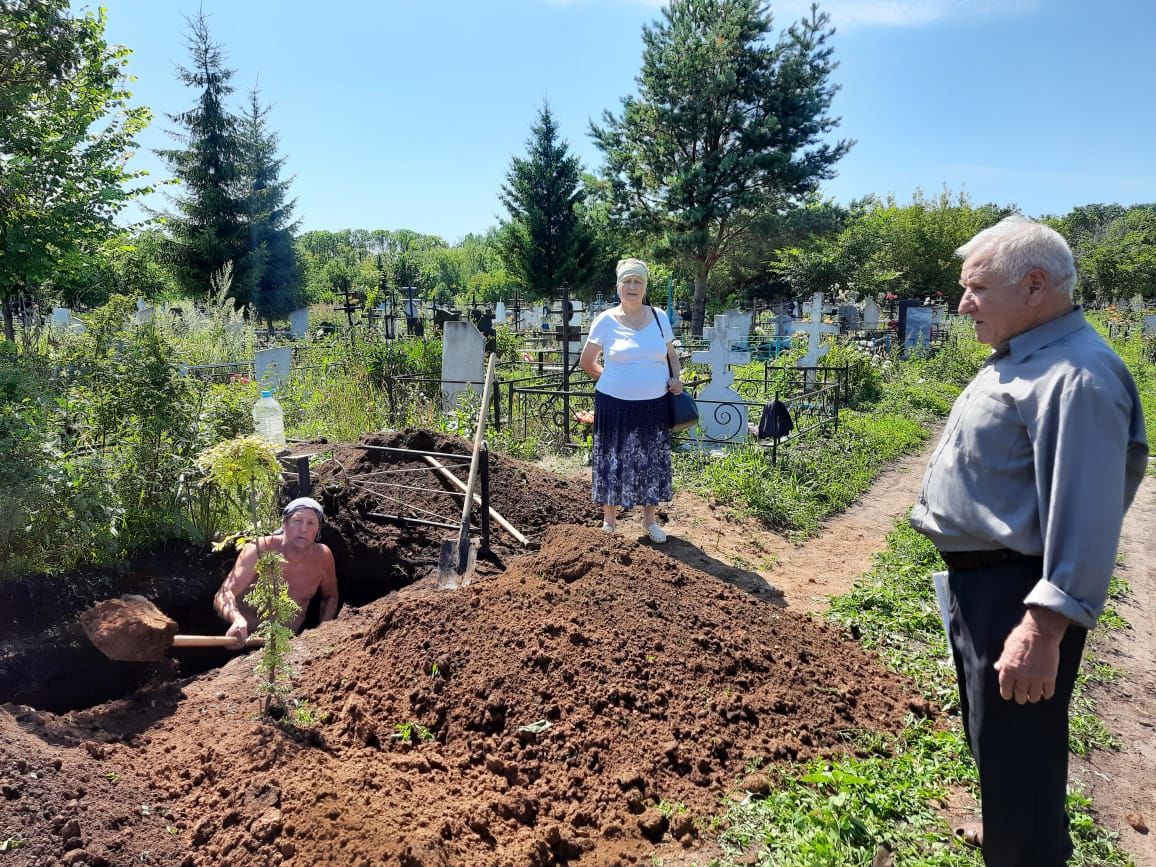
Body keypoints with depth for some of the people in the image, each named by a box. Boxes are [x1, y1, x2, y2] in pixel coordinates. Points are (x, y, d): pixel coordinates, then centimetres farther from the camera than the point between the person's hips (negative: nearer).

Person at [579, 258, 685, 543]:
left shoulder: (659, 317, 6)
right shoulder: (606, 320, -3)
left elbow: (671, 354, 16)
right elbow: (586, 361, 6)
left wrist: (676, 378, -1)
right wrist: (609, 379, 4)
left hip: (654, 405, 3)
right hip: (615, 404, -3)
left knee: (653, 462, 10)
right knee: (613, 461, 4)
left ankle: (650, 520, 26)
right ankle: (609, 520, 20)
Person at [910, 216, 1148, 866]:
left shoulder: (1077, 377, -23)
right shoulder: (1022, 358, 10)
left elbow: (1084, 518, -29)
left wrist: (1044, 629, -30)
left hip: (1018, 591, -11)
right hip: (979, 577, 11)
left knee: (1015, 747, 4)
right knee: (993, 734, 26)